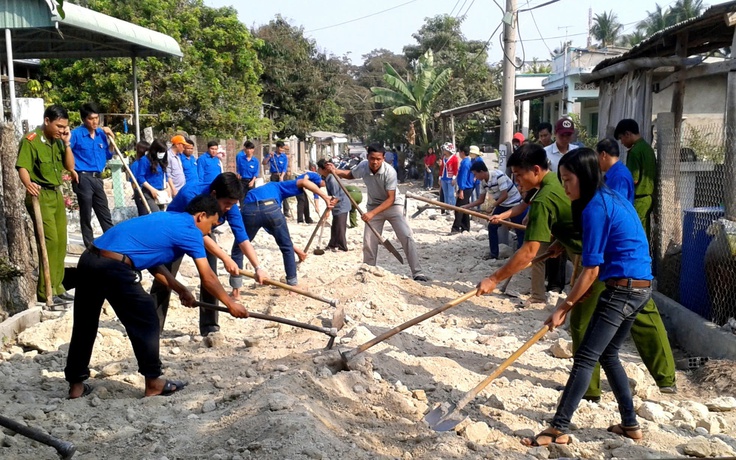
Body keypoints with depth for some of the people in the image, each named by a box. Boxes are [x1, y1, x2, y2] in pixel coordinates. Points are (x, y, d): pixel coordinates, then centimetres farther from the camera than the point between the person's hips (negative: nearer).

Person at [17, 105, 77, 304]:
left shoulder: (57, 141, 11)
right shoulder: (30, 140, -11)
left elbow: (70, 166, 11)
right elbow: (22, 167, -20)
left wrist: (66, 143, -1)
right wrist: (28, 184, -39)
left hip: (57, 194, 8)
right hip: (40, 195, -8)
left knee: (61, 242, 9)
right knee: (50, 241, -12)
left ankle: (57, 287, 18)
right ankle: (45, 291, -6)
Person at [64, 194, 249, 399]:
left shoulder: (168, 219, 24)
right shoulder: (189, 230, 0)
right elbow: (207, 279, 2)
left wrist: (180, 289, 25)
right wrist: (231, 304, 14)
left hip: (89, 259, 9)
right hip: (114, 267, -9)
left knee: (84, 325, 18)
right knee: (145, 323, 8)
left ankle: (76, 384, 29)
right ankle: (153, 383, 18)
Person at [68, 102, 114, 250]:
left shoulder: (101, 133, 8)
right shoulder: (76, 134, -9)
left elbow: (108, 155, 16)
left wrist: (112, 138, 4)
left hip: (97, 178, 6)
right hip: (83, 178, -6)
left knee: (105, 215, 12)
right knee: (86, 216, 3)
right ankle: (91, 248, 10)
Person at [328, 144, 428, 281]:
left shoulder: (389, 172, -28)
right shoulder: (363, 166, -15)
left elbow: (391, 199, -27)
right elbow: (350, 174, 9)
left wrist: (372, 213, -34)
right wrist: (335, 171, -10)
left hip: (393, 206, -4)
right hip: (374, 206, 4)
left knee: (407, 237, -16)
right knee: (368, 242, 3)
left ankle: (417, 273, -12)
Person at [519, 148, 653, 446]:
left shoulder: (595, 207, -16)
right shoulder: (611, 198, 13)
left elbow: (592, 269, -16)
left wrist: (565, 307, -11)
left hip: (623, 289, -10)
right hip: (641, 287, 10)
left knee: (585, 358, -7)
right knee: (608, 354, 19)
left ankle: (559, 430, -5)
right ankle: (630, 424, 26)